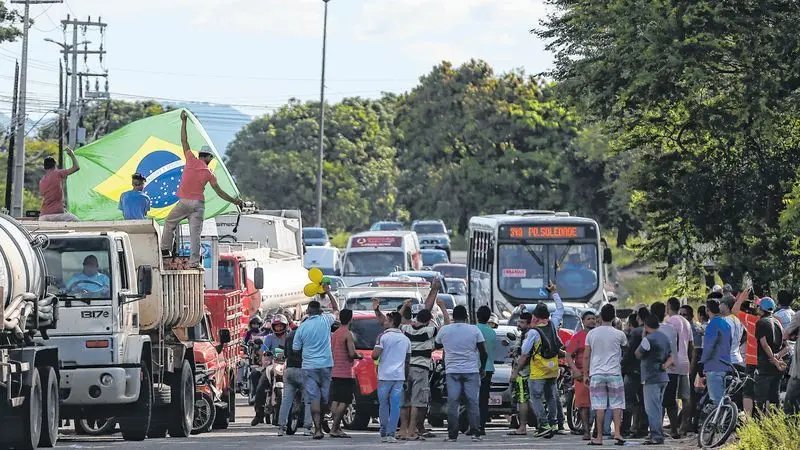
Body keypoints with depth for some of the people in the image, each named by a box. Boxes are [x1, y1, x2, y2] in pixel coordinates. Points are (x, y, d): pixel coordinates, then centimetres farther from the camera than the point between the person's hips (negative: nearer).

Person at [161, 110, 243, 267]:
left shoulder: (191, 160, 1)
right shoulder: (209, 173, 4)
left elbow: (184, 142, 8)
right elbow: (219, 191, 1)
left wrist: (183, 122, 15)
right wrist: (234, 201, 10)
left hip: (184, 201, -1)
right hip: (198, 204, 1)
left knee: (169, 223, 18)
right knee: (195, 233, -1)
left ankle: (165, 249, 10)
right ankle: (194, 261, -8)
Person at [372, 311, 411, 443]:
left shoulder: (384, 336, -5)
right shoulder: (406, 339, 11)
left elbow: (375, 355, -13)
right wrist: (406, 378, 22)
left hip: (385, 376, -3)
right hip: (399, 376, 3)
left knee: (384, 405, 6)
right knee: (395, 406, 0)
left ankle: (384, 433, 9)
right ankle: (391, 434, -6)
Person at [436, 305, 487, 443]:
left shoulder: (444, 330, 2)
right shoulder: (474, 330, 0)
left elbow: (437, 343, 20)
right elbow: (483, 352, 2)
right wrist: (482, 368, 16)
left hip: (452, 371, 0)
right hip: (471, 371, 0)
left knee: (452, 403, -1)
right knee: (473, 403, 2)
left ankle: (452, 435, -4)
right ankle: (475, 433, -3)